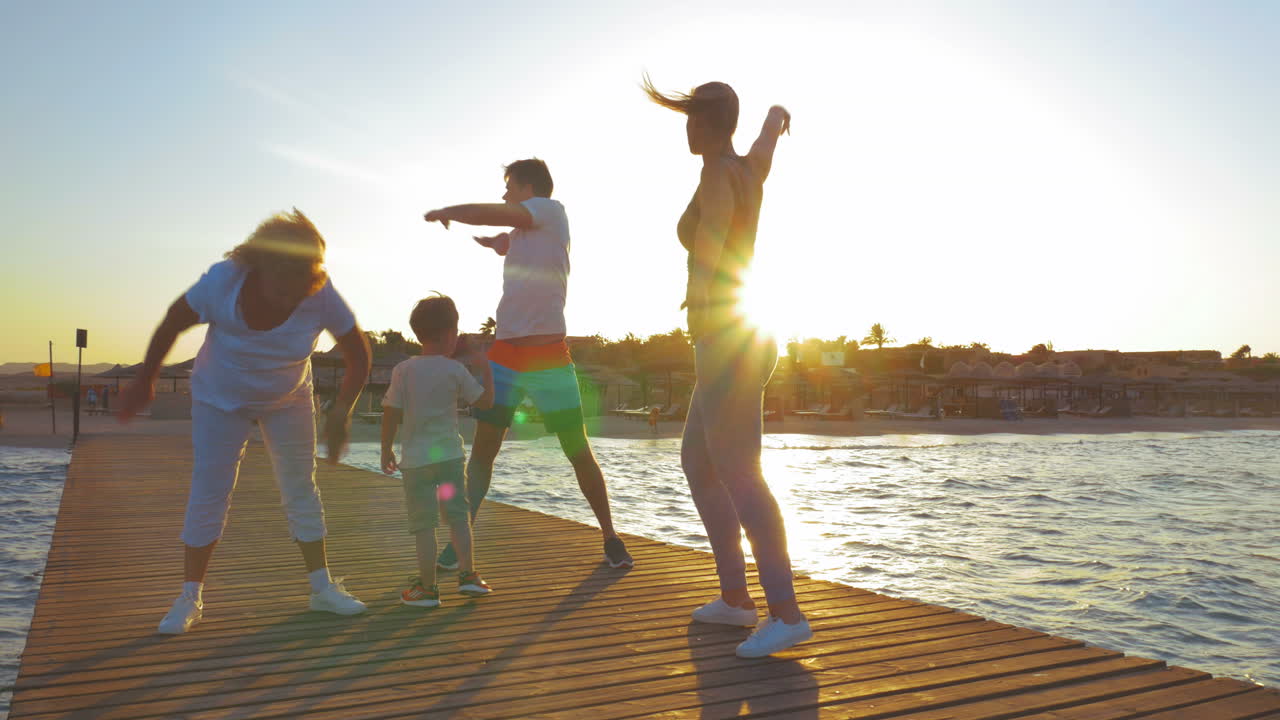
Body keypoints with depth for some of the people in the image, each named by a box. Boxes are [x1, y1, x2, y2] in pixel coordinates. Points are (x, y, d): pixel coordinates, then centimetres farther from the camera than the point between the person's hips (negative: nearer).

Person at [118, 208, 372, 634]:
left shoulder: (322, 297, -30)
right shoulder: (223, 282, -32)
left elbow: (359, 356, -18)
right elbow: (171, 325, -14)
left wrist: (341, 413, -28)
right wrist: (144, 383, -4)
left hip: (288, 400, 1)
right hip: (220, 399, -1)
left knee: (301, 488, 2)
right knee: (208, 494, -3)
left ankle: (323, 588, 12)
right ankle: (190, 599, 10)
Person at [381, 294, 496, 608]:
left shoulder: (403, 370, -5)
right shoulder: (455, 370, -4)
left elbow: (391, 414, -4)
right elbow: (485, 401, 5)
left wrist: (386, 451, 8)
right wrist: (486, 370, 19)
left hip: (416, 459, -1)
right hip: (450, 454, 1)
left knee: (424, 524, 3)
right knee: (458, 514, 14)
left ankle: (427, 588, 7)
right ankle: (468, 574, 13)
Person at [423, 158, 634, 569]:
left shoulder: (551, 210, -1)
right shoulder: (520, 233, 20)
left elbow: (490, 214, -9)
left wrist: (445, 212, 5)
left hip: (549, 355, -7)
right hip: (506, 353, 7)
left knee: (579, 452, 0)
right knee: (482, 448, -1)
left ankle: (611, 539, 14)